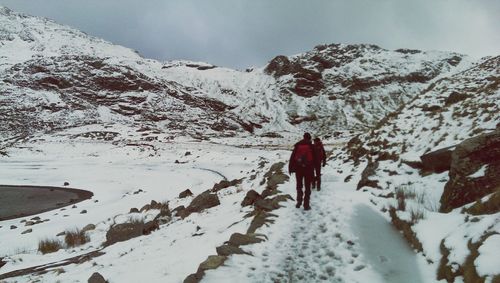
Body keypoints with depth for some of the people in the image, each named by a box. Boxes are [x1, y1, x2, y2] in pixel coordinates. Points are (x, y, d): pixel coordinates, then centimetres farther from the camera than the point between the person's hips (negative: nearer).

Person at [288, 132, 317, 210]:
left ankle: (299, 202, 17)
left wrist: (290, 167, 3)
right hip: (308, 169, -1)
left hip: (298, 169, 1)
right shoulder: (311, 146, -3)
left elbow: (292, 157, -2)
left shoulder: (297, 145, 0)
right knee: (307, 187, 6)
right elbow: (314, 159, -1)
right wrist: (312, 167, 11)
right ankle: (306, 205, 5)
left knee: (299, 186, 17)